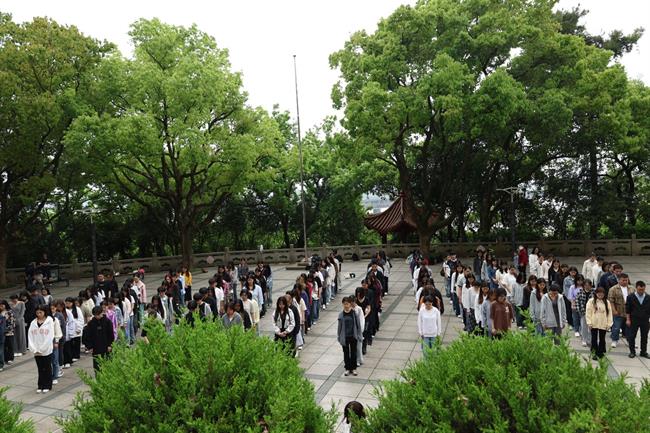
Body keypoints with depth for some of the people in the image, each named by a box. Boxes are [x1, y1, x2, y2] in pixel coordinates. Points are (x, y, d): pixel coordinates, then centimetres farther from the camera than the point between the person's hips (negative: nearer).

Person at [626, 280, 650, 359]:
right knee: (631, 336, 2)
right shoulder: (630, 297, -5)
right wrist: (628, 319, -4)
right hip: (634, 320, -2)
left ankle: (644, 352, 23)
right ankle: (632, 352, 14)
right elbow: (627, 309, -1)